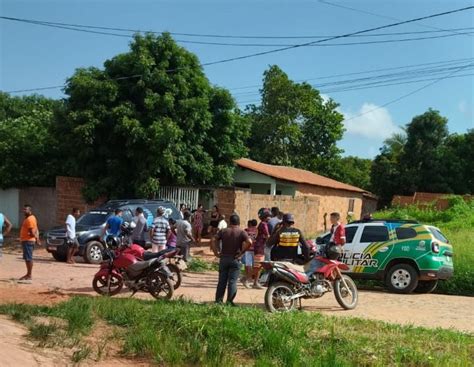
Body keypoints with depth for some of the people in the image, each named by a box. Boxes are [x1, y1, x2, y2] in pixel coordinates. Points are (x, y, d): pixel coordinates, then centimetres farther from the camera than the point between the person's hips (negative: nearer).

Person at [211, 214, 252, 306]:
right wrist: (241, 252, -12)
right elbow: (249, 242, -19)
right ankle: (229, 301, 0)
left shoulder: (223, 231, 5)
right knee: (232, 281, 1)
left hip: (224, 258, 3)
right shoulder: (242, 232, -3)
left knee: (222, 281, 10)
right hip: (235, 259, -3)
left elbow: (213, 240, -4)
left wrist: (216, 252, -2)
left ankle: (218, 300, 13)